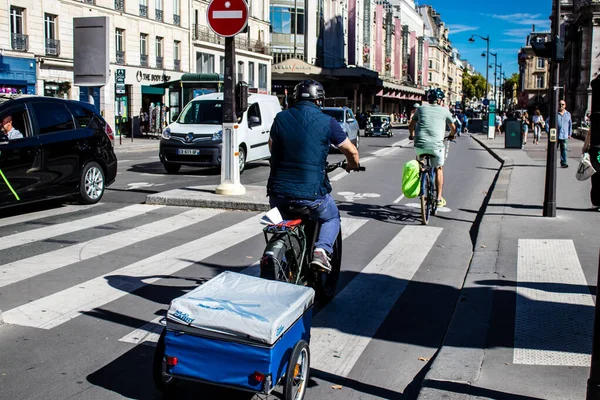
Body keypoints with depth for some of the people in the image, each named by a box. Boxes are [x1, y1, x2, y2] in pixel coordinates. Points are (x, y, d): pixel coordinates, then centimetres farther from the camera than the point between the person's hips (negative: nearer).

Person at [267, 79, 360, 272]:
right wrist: (352, 165, 26)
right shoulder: (327, 122, -3)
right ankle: (321, 250, 0)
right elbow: (352, 151, 4)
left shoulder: (281, 118, 6)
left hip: (278, 191, 3)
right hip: (311, 193, -3)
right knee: (331, 218, 24)